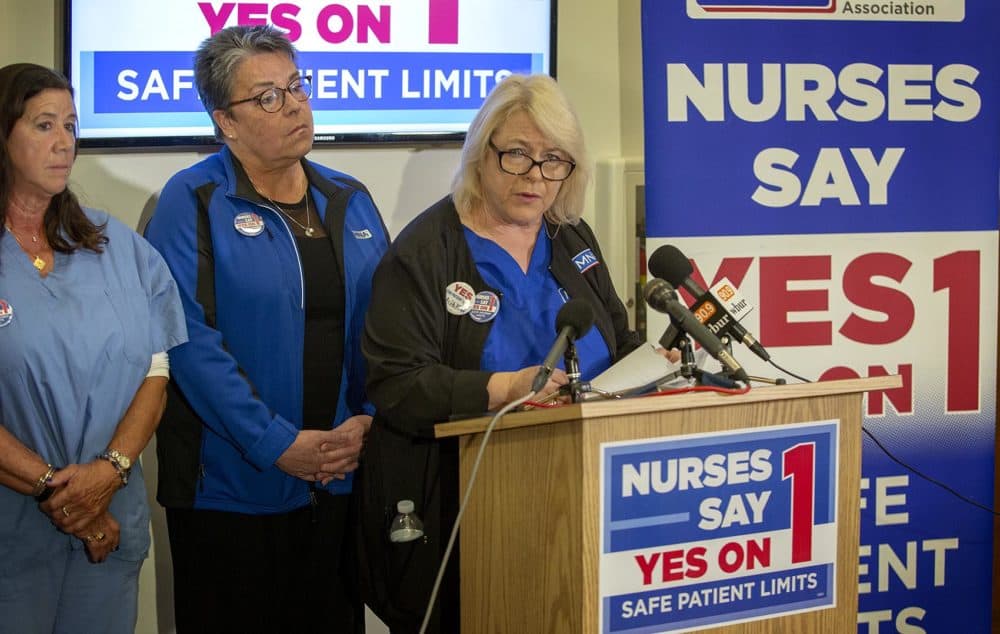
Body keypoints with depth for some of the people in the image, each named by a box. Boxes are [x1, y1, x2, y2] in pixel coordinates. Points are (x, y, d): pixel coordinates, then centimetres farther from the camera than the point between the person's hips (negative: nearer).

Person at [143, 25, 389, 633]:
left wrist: (367, 421, -5)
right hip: (233, 485, -5)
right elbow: (191, 338, -15)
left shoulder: (349, 200, 10)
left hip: (343, 475, 5)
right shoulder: (194, 201, -7)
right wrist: (278, 443, -18)